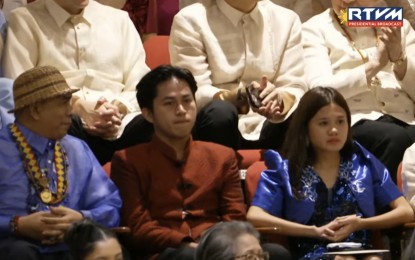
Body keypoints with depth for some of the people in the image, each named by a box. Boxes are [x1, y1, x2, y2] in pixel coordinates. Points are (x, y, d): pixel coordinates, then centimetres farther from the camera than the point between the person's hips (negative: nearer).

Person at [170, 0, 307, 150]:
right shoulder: (191, 20, -5)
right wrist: (238, 97, -32)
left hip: (264, 130, 3)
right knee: (220, 111, -36)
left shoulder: (287, 20, 6)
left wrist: (280, 99, -25)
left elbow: (296, 90, 0)